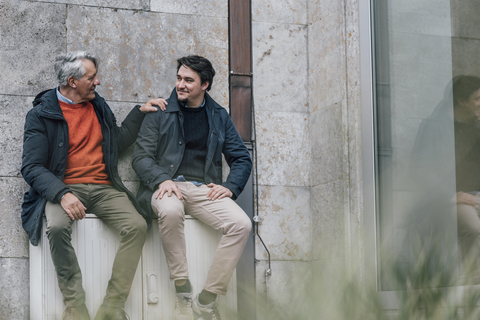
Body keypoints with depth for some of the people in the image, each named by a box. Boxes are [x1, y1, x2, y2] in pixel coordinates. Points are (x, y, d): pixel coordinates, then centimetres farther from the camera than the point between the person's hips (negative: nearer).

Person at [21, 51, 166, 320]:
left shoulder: (97, 105, 17)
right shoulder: (42, 114, 0)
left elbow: (117, 142, 29)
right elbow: (32, 167, -7)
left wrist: (140, 112, 22)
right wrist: (62, 194, -24)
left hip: (103, 188, 4)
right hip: (64, 188, -4)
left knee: (137, 225, -24)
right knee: (58, 227, -37)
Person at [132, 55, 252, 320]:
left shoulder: (219, 116, 17)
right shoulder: (160, 113, 10)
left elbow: (242, 159, 18)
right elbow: (141, 156, 3)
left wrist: (230, 186, -2)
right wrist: (162, 180, -17)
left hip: (203, 188, 3)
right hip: (167, 186, -2)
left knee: (241, 224, -25)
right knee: (170, 210, -39)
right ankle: (182, 291, -24)